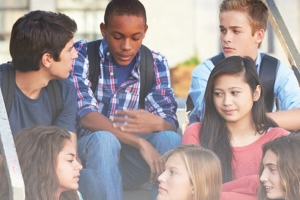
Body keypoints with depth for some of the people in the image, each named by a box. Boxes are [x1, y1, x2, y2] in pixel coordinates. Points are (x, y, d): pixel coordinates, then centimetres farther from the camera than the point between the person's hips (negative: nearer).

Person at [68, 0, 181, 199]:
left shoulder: (156, 63, 2)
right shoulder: (81, 54, -8)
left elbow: (170, 123, -7)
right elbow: (86, 117, -20)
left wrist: (157, 123, -33)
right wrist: (140, 142, -31)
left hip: (130, 162, 3)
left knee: (171, 140, -24)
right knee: (104, 139, -34)